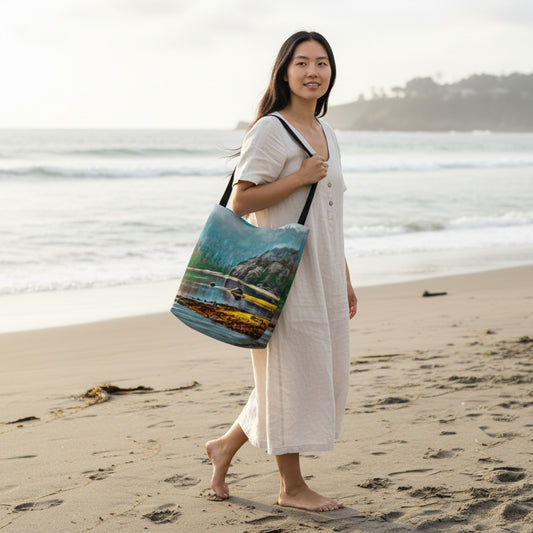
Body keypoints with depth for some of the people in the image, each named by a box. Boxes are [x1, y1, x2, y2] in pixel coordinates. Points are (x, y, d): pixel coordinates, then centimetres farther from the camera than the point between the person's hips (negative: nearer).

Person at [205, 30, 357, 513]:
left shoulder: (326, 133, 15)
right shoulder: (271, 130, -10)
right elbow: (240, 202, -15)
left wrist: (344, 281, 18)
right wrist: (301, 177, -18)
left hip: (323, 274, 8)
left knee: (320, 375, 12)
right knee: (291, 373, -1)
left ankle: (226, 446, 26)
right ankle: (292, 486, 14)